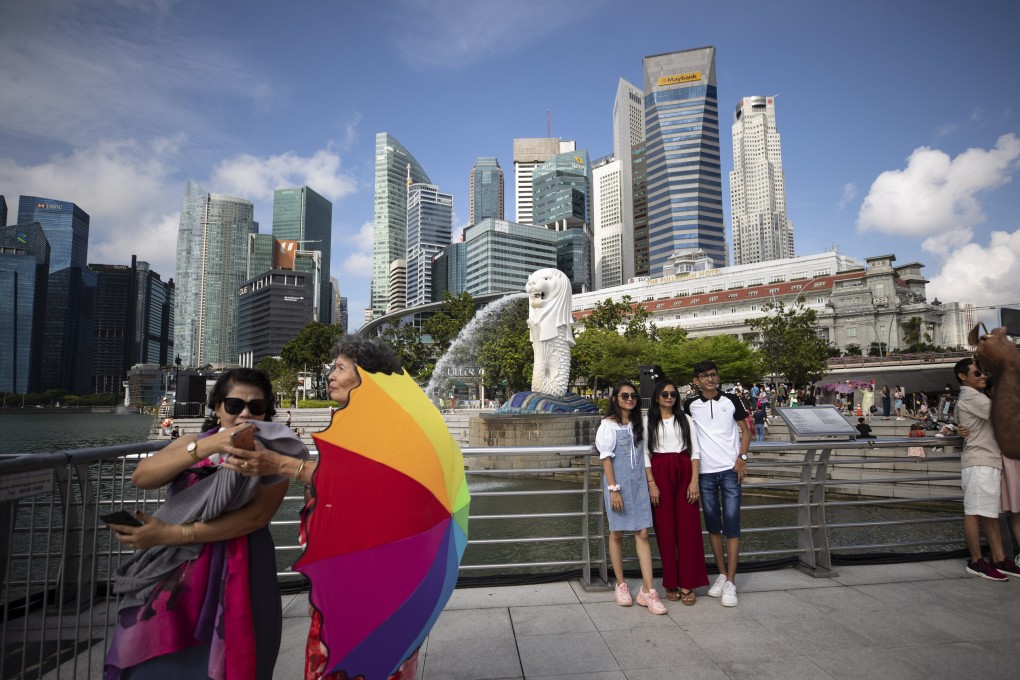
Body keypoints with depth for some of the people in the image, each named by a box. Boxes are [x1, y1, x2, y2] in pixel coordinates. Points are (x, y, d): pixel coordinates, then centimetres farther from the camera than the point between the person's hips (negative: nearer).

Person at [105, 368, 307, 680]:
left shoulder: (272, 456, -3)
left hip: (236, 578, -3)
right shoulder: (190, 443, 9)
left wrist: (173, 534, -19)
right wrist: (207, 447, -26)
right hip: (171, 574, 3)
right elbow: (141, 476, -10)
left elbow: (255, 517, -17)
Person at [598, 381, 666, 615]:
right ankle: (620, 585, 20)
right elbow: (606, 458, -9)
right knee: (617, 533, 6)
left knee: (642, 534, -1)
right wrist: (613, 489, -14)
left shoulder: (638, 425, 12)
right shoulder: (608, 425, -5)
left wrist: (651, 483, 8)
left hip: (639, 484, 4)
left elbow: (644, 455, 14)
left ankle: (647, 590, 2)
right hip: (618, 484, -4)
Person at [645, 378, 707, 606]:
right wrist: (650, 484, -7)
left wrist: (694, 481, -5)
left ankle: (687, 584, 7)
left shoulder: (684, 419, 9)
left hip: (683, 473, 1)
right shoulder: (649, 422, 5)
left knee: (688, 527, -1)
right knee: (665, 529, 2)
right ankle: (670, 583, 13)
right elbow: (645, 454, 2)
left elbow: (694, 451, 6)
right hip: (660, 474, -1)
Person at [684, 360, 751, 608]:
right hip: (705, 472, 2)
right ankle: (722, 574, 22)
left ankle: (731, 582, 2)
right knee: (712, 525, 9)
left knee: (731, 524, -4)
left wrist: (742, 458, -4)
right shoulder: (690, 405, 4)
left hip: (729, 470, -1)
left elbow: (745, 430, 8)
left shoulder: (731, 401, 2)